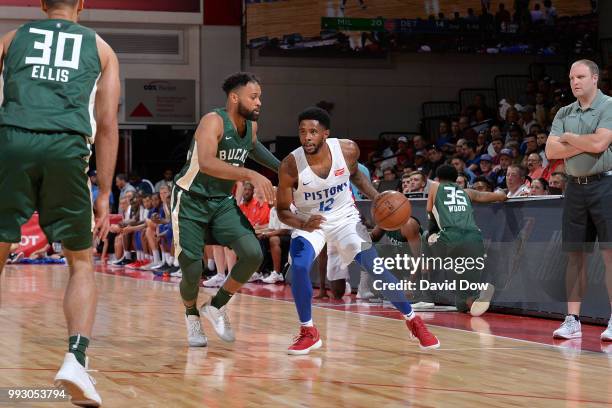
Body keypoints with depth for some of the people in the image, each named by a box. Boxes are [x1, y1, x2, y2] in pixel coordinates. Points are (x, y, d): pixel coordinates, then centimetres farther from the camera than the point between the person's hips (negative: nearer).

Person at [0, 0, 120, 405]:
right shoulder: (100, 48, 22)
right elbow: (107, 125, 15)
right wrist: (104, 195, 17)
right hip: (67, 147, 0)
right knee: (82, 263, 12)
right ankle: (76, 358, -8)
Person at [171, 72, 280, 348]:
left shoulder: (251, 126, 0)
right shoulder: (214, 121, -23)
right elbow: (206, 163, -41)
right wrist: (250, 175, -47)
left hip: (223, 201, 6)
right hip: (191, 201, -6)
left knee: (253, 254, -15)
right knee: (192, 271, -7)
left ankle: (216, 307, 7)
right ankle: (192, 315, 27)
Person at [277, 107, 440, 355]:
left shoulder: (347, 150, -20)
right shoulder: (291, 165, -26)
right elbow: (282, 210, -16)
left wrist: (377, 198, -8)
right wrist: (303, 223, -37)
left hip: (344, 217, 1)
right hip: (308, 221, -1)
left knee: (377, 269, -5)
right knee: (299, 268, -25)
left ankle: (413, 321, 16)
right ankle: (308, 333, -5)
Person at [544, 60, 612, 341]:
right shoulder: (564, 113, 13)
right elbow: (551, 151, 2)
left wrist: (568, 137, -2)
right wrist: (584, 144, -9)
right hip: (575, 187, 6)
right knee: (575, 255, 7)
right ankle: (572, 320, 10)